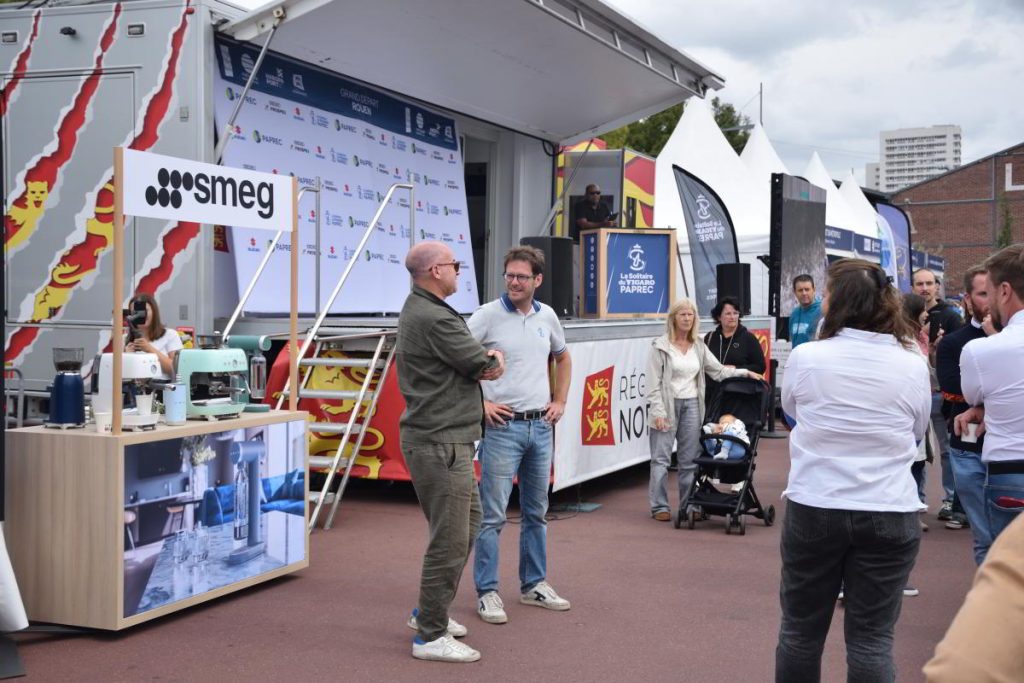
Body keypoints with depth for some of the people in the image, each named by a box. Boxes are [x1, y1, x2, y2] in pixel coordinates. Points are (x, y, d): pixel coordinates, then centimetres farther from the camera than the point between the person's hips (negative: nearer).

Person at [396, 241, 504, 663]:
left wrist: (489, 358, 2)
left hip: (437, 438, 11)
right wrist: (495, 358, 9)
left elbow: (481, 362, 21)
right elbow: (487, 369, -12)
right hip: (440, 443, -11)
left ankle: (430, 612, 31)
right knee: (450, 540, -4)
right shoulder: (435, 319, -19)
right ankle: (430, 636, 5)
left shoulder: (418, 310, 16)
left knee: (468, 521, 21)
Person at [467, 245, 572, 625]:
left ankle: (534, 585, 26)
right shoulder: (488, 315, -9)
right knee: (493, 514, -4)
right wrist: (480, 403, -12)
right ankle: (487, 592, 6)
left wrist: (560, 401, 15)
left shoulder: (547, 316, 8)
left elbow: (563, 358, 25)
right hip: (503, 425, -6)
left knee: (536, 512, 15)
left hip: (541, 426, 6)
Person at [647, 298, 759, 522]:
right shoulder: (661, 346, -6)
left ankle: (688, 505, 15)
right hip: (668, 405, -5)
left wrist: (745, 373, 0)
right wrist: (658, 412, -14)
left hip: (692, 406, 5)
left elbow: (718, 371, 12)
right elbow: (654, 383, -8)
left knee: (690, 459, 7)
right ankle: (659, 506, 6)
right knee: (661, 459, -1)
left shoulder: (699, 346, 10)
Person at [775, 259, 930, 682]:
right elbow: (917, 434, 12)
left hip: (813, 509, 0)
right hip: (890, 515, 1)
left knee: (800, 631, 14)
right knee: (872, 639, 6)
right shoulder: (913, 366, -4)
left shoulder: (805, 358, -8)